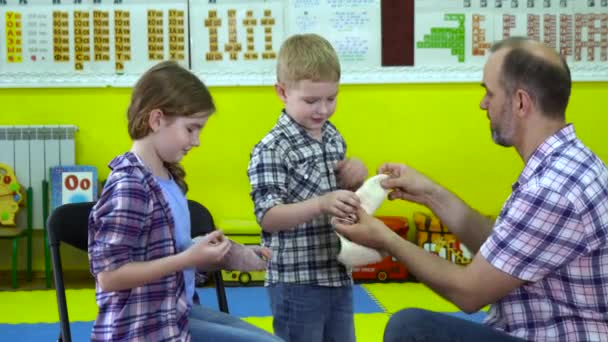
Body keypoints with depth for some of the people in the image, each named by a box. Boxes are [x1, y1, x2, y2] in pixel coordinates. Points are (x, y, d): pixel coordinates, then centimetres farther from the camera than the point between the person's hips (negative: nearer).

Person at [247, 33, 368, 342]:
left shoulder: (334, 137, 7)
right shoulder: (271, 149, -15)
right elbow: (268, 218, -21)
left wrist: (356, 176, -1)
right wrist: (322, 204, -34)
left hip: (339, 275, 7)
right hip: (297, 282, -7)